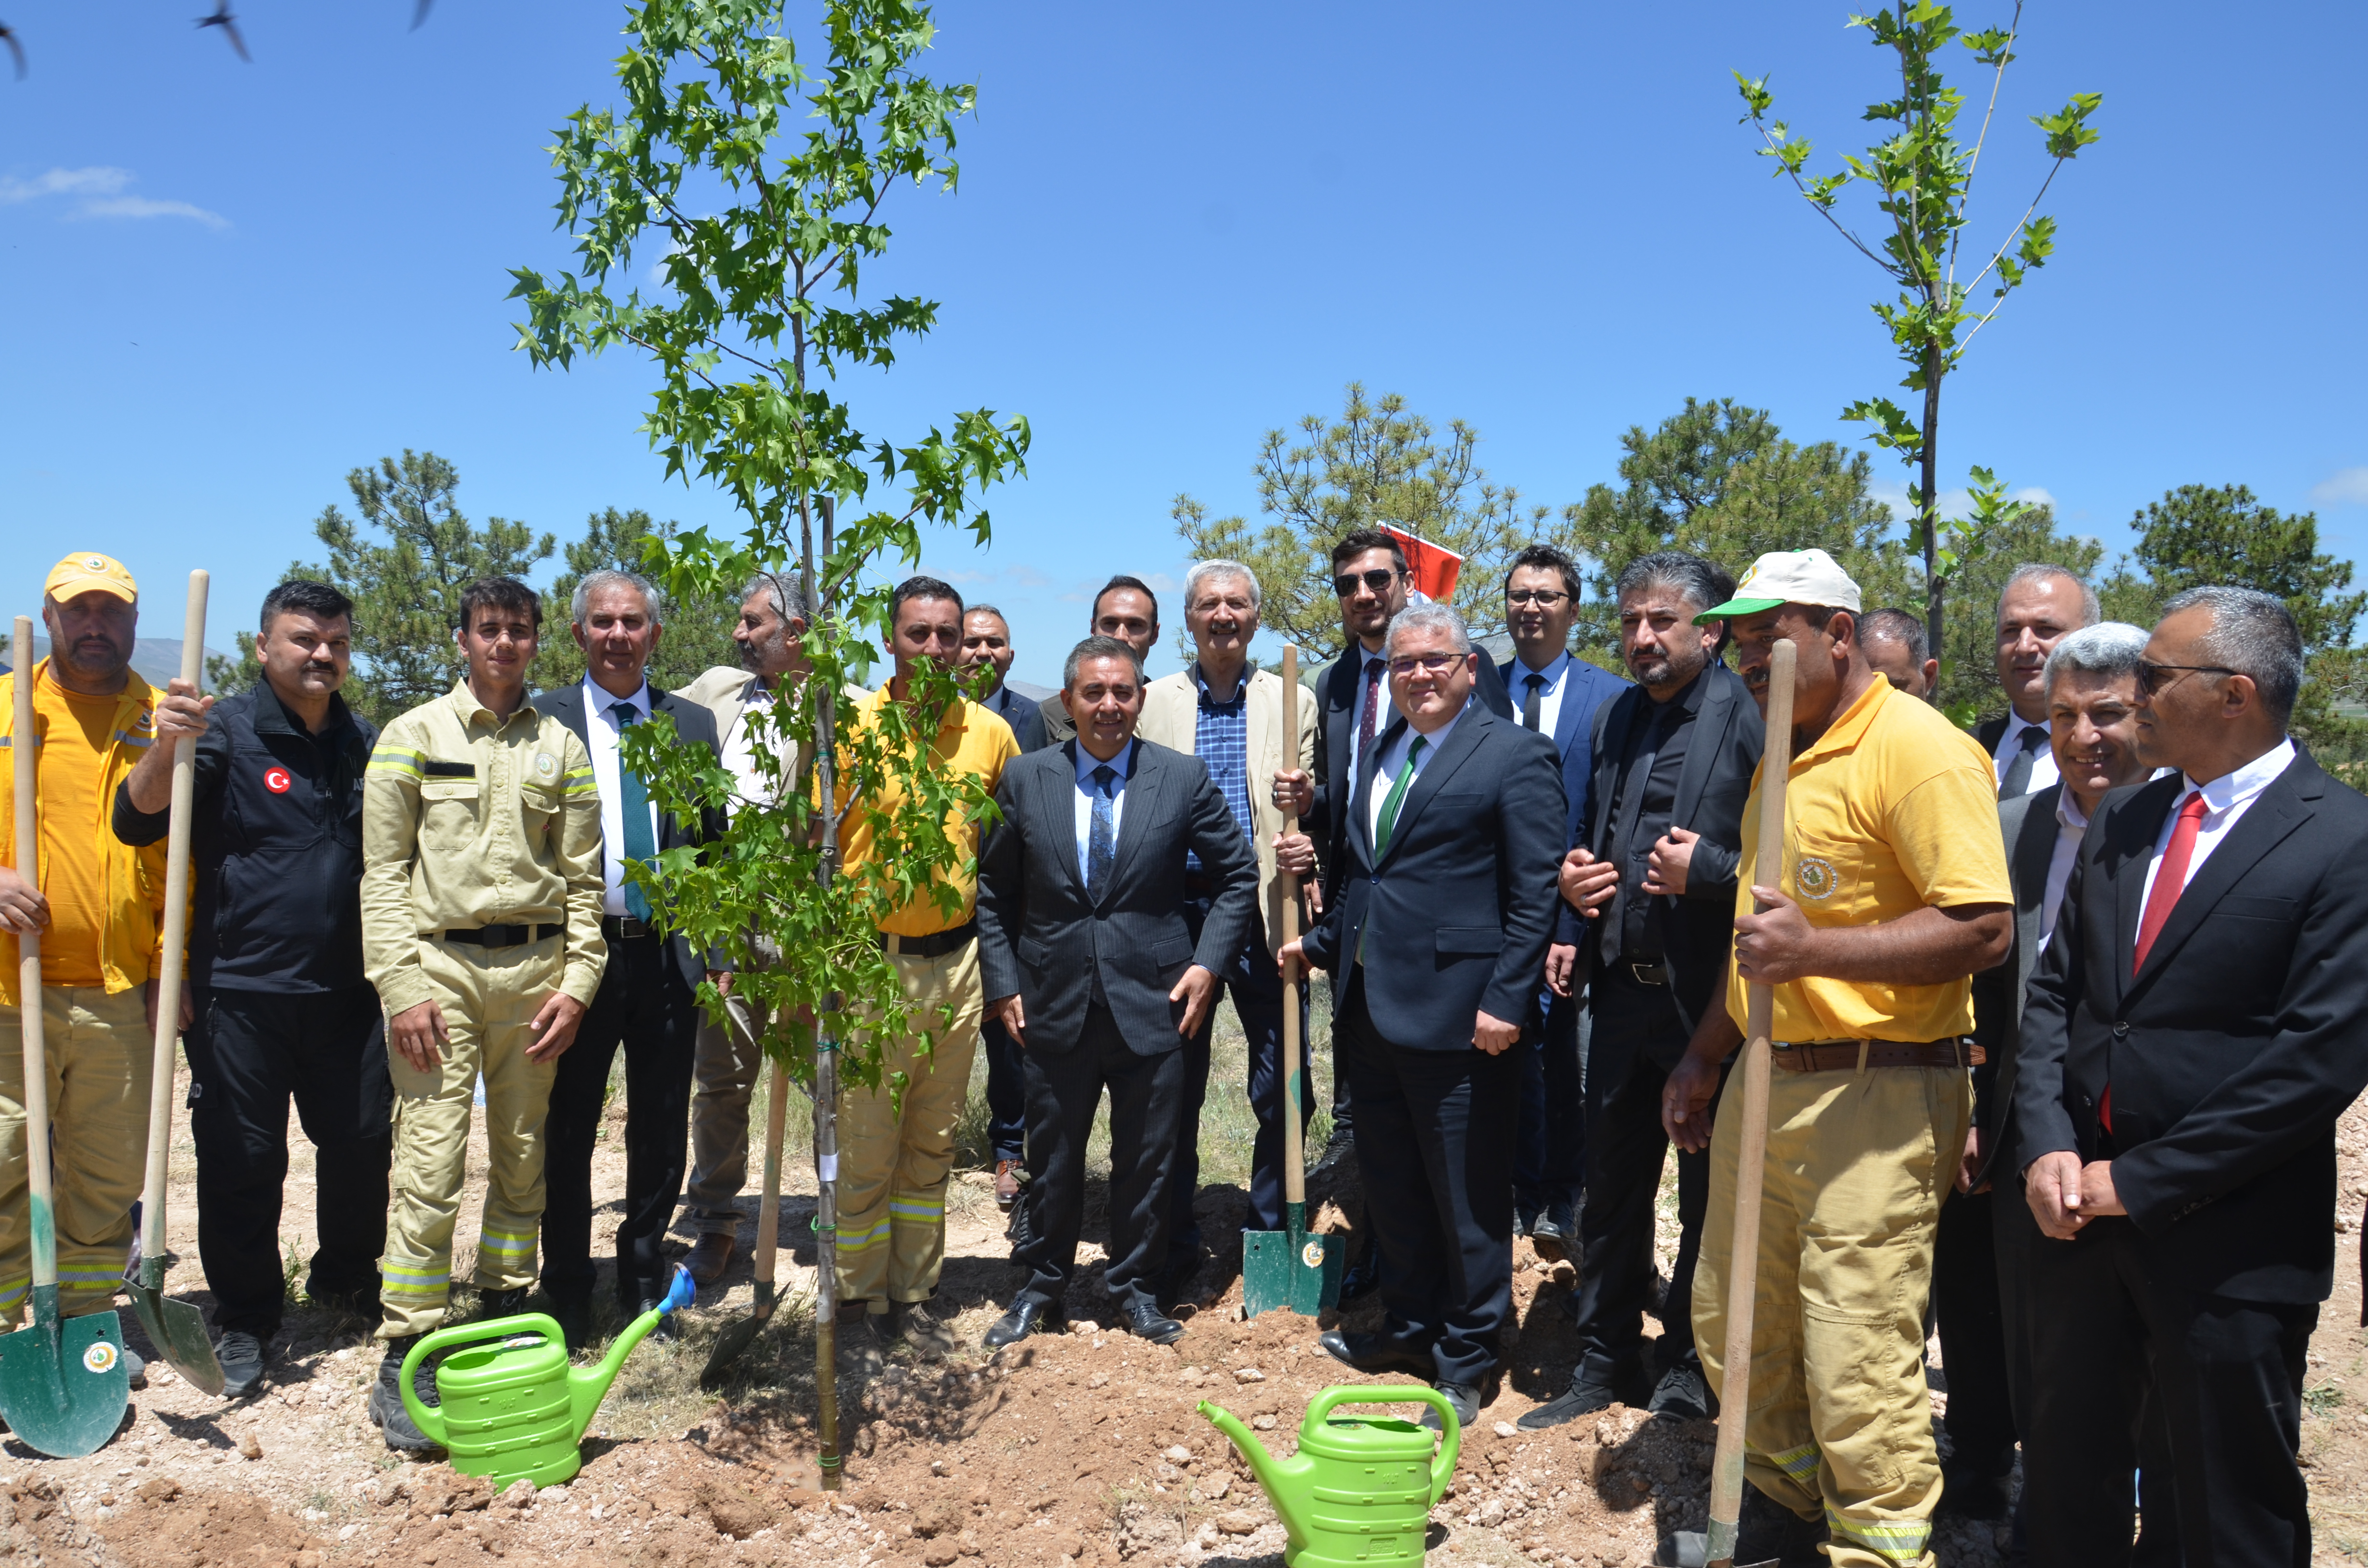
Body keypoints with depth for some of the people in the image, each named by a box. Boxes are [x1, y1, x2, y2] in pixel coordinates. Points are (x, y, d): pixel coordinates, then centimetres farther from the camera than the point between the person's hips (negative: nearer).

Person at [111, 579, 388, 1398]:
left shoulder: (366, 745, 11)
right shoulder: (224, 730, -4)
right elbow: (137, 821, -15)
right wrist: (165, 747, -34)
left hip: (347, 991, 4)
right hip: (241, 990, -4)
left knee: (364, 1139, 12)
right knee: (243, 1159, 3)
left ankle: (345, 1276, 34)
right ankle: (244, 1320, 19)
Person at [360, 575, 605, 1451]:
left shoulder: (561, 747, 11)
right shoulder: (414, 736, 5)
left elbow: (582, 879, 11)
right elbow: (382, 872, 0)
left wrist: (577, 982, 1)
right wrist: (402, 987, -8)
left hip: (536, 967, 3)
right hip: (440, 961, -3)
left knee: (523, 1158, 9)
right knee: (432, 1164, -7)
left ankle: (503, 1319, 24)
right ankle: (404, 1357, 2)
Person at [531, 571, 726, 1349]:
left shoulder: (694, 725, 8)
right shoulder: (541, 722, 0)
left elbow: (714, 845, 10)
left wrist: (718, 949, 4)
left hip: (670, 954, 2)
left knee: (661, 1132, 12)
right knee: (568, 1131, 9)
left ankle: (644, 1278, 30)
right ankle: (567, 1292, 24)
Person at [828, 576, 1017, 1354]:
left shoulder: (991, 734, 3)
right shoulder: (849, 729, -6)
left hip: (957, 962, 3)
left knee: (933, 1144, 13)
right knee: (864, 1146, 3)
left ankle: (914, 1292, 27)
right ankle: (860, 1299, 21)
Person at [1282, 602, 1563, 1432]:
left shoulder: (1514, 755, -8)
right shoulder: (1380, 753, 15)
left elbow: (1535, 894, -13)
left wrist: (1506, 1001, -18)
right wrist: (1323, 940, 18)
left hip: (1457, 1012, -7)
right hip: (1371, 1005, 7)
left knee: (1467, 1197, 5)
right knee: (1390, 1185, 18)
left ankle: (1467, 1362, 21)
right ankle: (1410, 1325, 36)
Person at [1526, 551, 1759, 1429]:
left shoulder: (1748, 716, -11)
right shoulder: (1616, 719, 12)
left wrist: (1708, 872, -22)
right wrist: (1572, 893, 4)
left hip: (1707, 996, -7)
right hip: (1625, 988, 7)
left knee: (1709, 1192, 9)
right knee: (1612, 1186, 16)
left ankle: (1688, 1372, 25)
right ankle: (1605, 1362, 31)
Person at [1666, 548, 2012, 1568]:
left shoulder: (1919, 749, -12)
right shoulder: (1785, 758, 16)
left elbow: (1984, 928, -20)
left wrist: (1817, 949, -27)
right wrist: (1708, 1053, 24)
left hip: (1877, 1092, -9)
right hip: (1768, 1083, 9)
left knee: (1856, 1365, -5)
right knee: (1730, 1322, 16)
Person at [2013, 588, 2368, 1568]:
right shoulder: (2122, 820, 9)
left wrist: (2137, 1181, -15)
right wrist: (2048, 1147, -6)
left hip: (2228, 1245, -5)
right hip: (2080, 1212, 5)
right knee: (2066, 1484, 18)